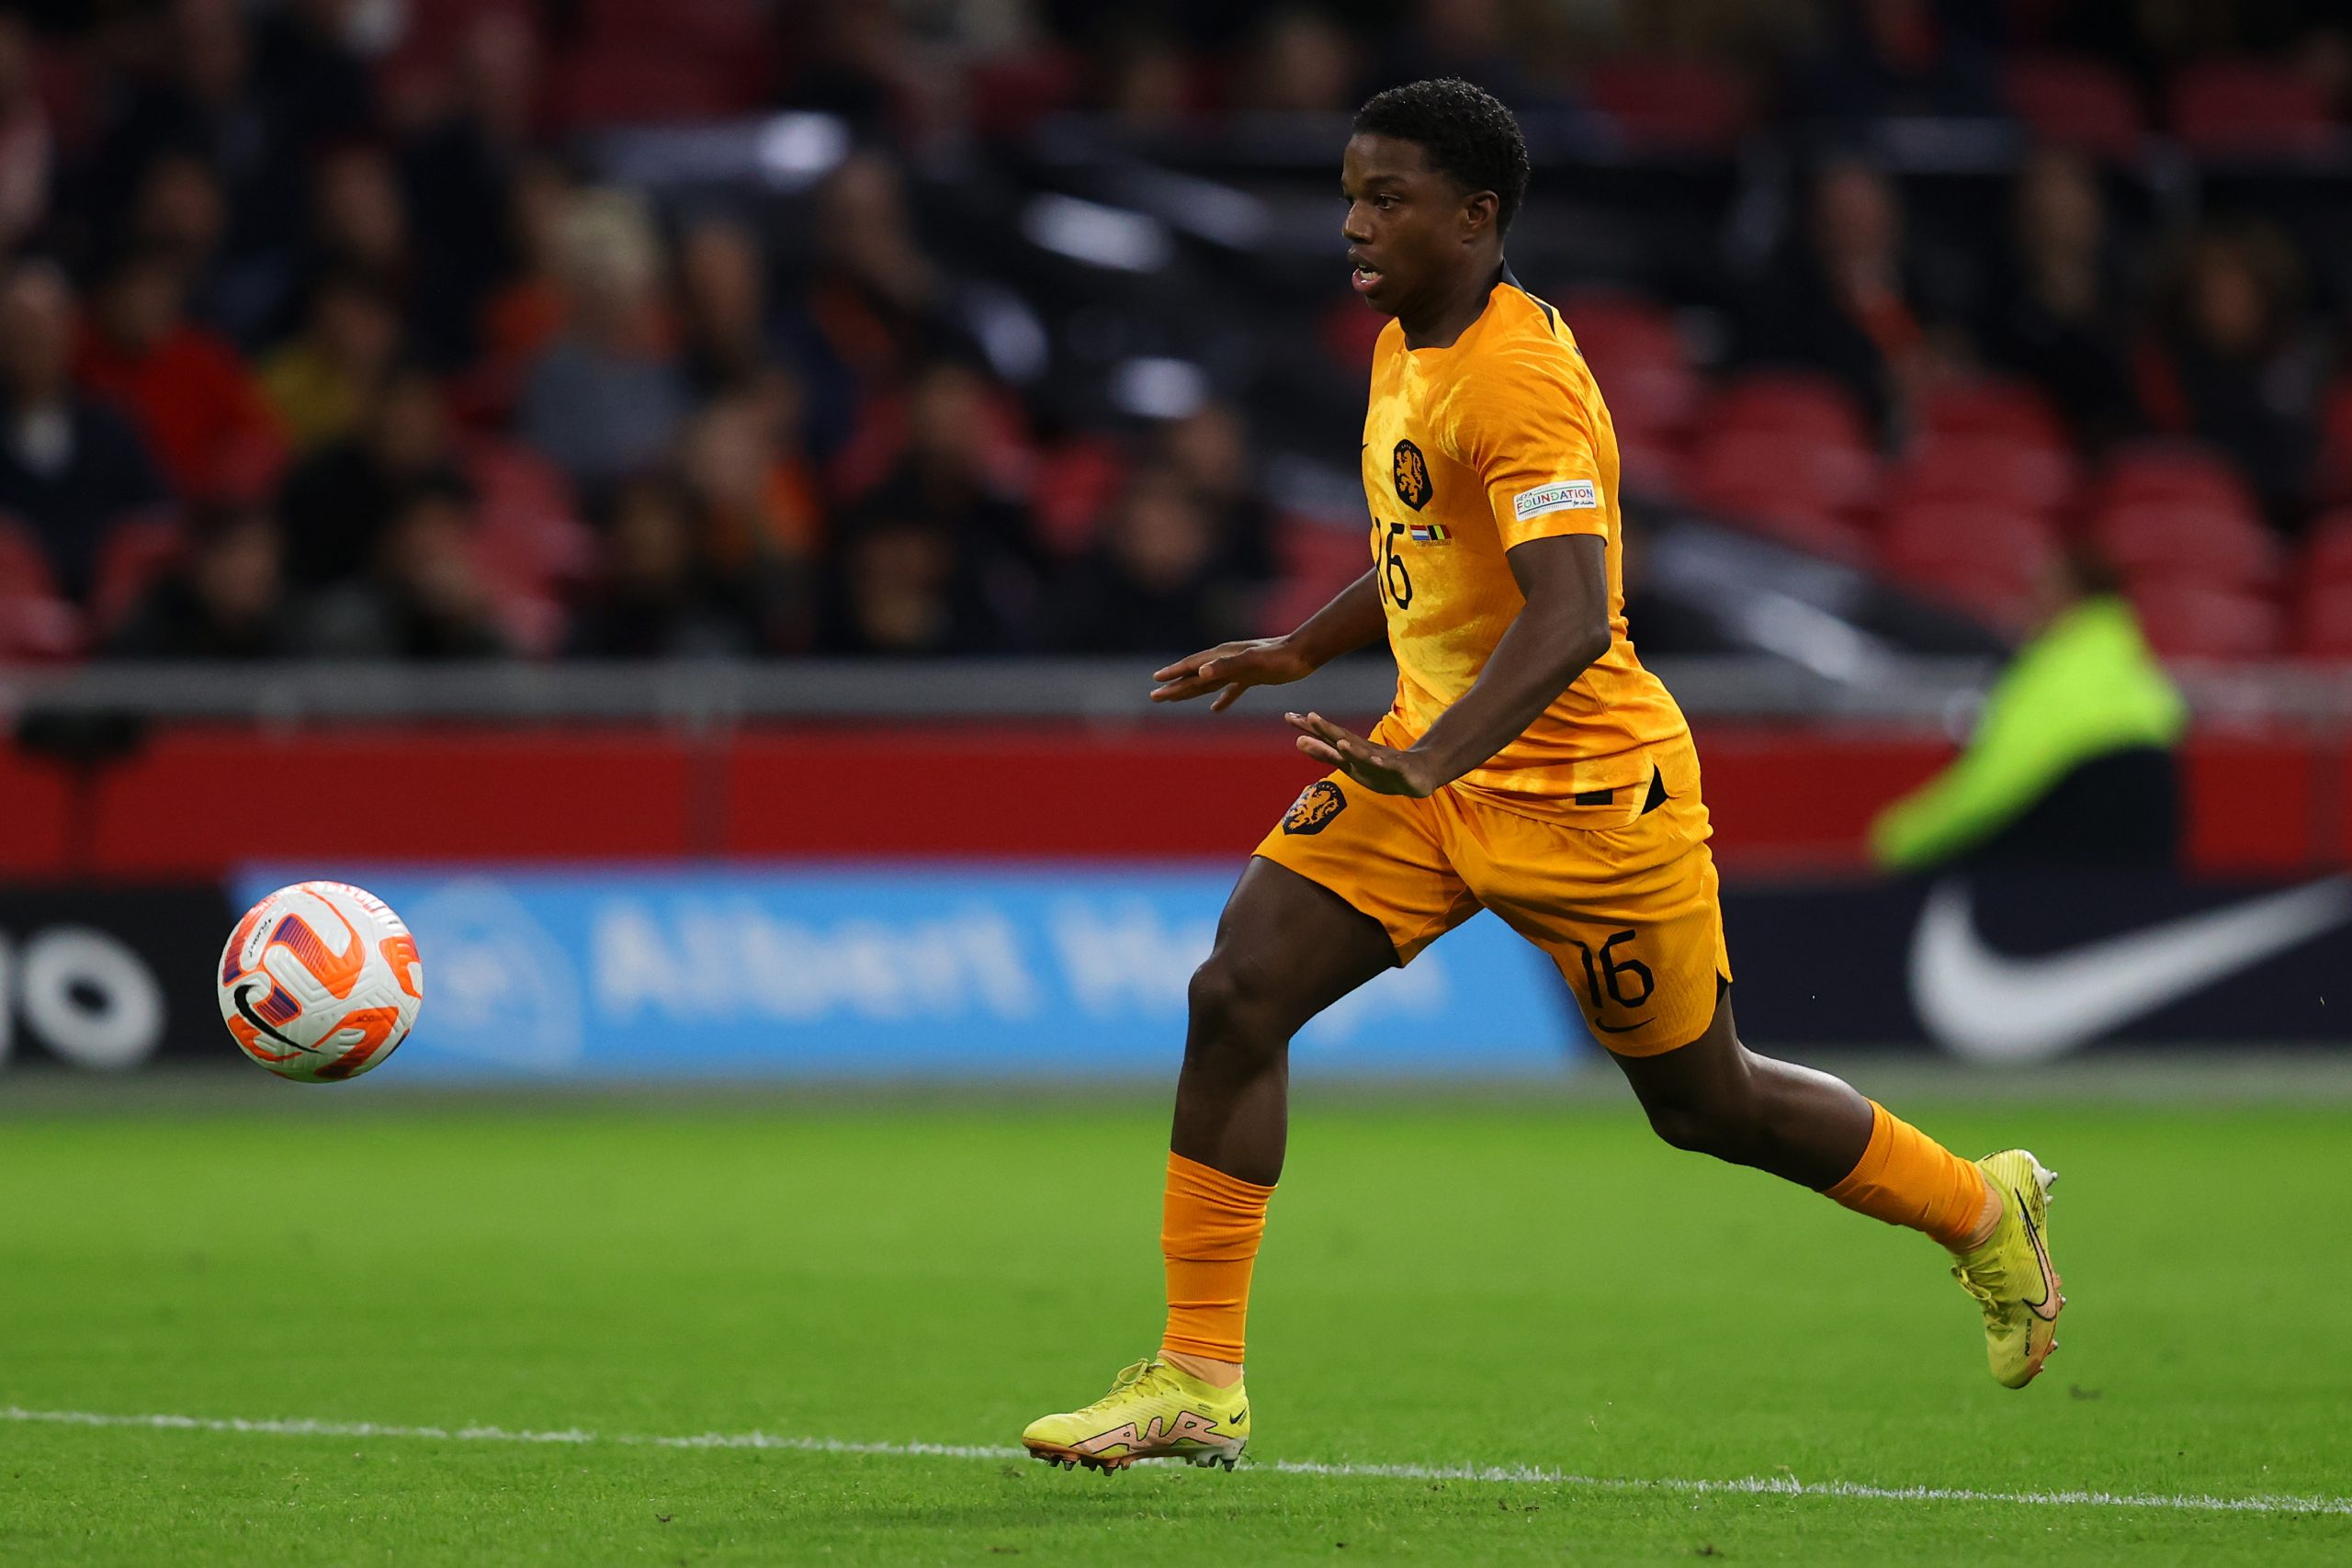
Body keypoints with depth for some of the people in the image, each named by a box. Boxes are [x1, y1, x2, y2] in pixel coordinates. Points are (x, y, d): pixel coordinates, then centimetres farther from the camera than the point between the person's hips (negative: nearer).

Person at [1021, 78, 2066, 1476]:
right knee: (1238, 995, -11)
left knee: (1706, 1102, 8)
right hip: (1427, 763, 8)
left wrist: (1430, 762, -48)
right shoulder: (1406, 351, 5)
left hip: (1584, 793, -8)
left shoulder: (1519, 380, -24)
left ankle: (1984, 1208, 35)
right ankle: (1199, 1383, -8)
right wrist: (1296, 654, 19)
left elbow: (1571, 618, -37)